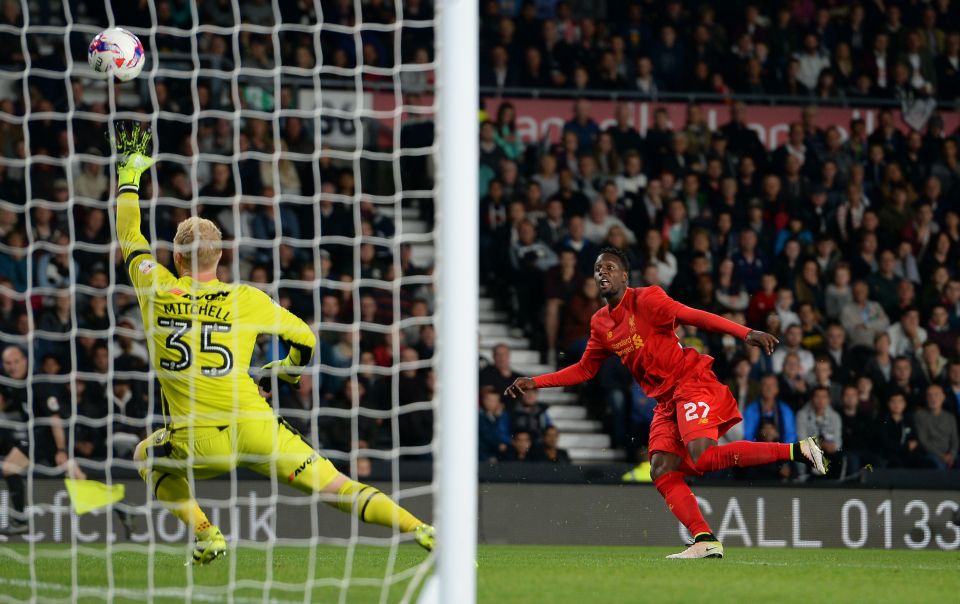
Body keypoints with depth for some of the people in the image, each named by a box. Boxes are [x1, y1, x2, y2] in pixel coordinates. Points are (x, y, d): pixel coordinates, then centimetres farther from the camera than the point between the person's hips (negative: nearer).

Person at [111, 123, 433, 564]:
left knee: (148, 457, 31)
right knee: (338, 489, -1)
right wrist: (287, 371, 39)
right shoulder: (247, 300, 6)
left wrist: (128, 174, 33)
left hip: (197, 444, -1)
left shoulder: (156, 289, 4)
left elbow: (130, 239, 22)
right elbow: (306, 339, 18)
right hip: (254, 429, 1)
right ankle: (421, 532, -17)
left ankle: (203, 534, 14)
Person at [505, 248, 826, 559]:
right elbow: (584, 369, 26)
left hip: (692, 384, -8)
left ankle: (796, 450, -19)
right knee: (662, 471, -10)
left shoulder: (646, 299, -9)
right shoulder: (600, 323, 12)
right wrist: (535, 382, 19)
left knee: (701, 458, -26)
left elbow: (695, 317, -19)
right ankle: (705, 540, -14)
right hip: (665, 400, 8)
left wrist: (746, 334, -30)